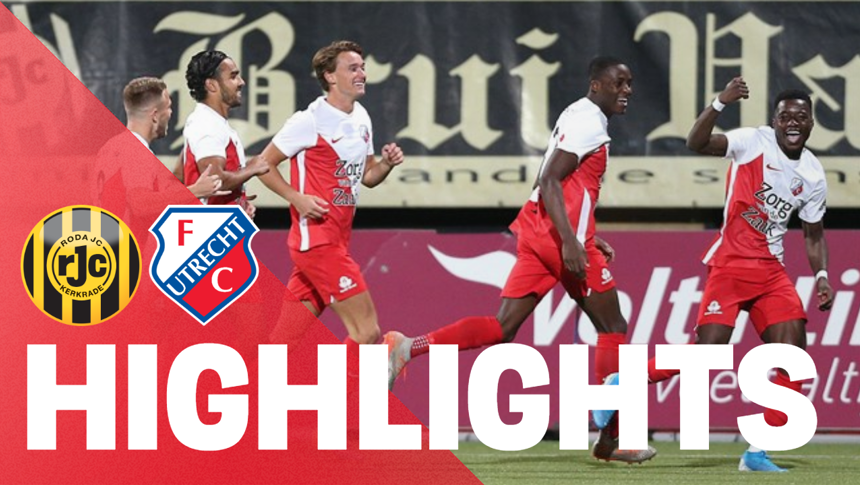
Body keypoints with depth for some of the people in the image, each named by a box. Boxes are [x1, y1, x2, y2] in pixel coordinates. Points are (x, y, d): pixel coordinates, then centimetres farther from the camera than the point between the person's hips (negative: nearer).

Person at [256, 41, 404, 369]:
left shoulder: (361, 119, 14)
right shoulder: (310, 120, -10)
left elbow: (366, 176, 22)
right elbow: (265, 164, -5)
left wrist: (386, 163, 1)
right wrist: (297, 198, -18)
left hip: (337, 240, 8)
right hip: (316, 239, -8)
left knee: (286, 335, 8)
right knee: (367, 330, -12)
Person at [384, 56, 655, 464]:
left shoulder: (577, 116, 21)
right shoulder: (589, 122, -11)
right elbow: (549, 181, -20)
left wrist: (586, 237, 28)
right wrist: (571, 241, -27)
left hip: (536, 232, 9)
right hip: (559, 233, -9)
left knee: (501, 329, 3)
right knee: (612, 326, 3)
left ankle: (408, 348, -12)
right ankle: (610, 438, 5)